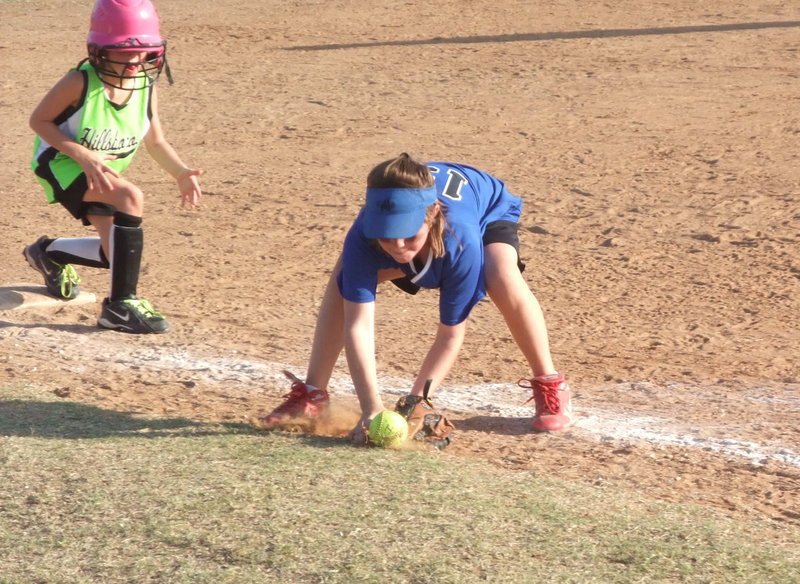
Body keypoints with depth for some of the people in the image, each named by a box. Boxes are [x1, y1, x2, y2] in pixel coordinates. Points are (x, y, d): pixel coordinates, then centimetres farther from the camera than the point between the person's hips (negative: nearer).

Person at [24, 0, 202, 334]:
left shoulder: (146, 87, -9)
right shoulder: (81, 82, -24)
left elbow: (156, 143, 3)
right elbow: (39, 120, -17)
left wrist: (182, 174, -15)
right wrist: (84, 156, -29)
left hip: (100, 173, 7)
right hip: (61, 164, -7)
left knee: (118, 254, 6)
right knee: (130, 198, -34)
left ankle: (49, 253, 39)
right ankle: (121, 305, -29)